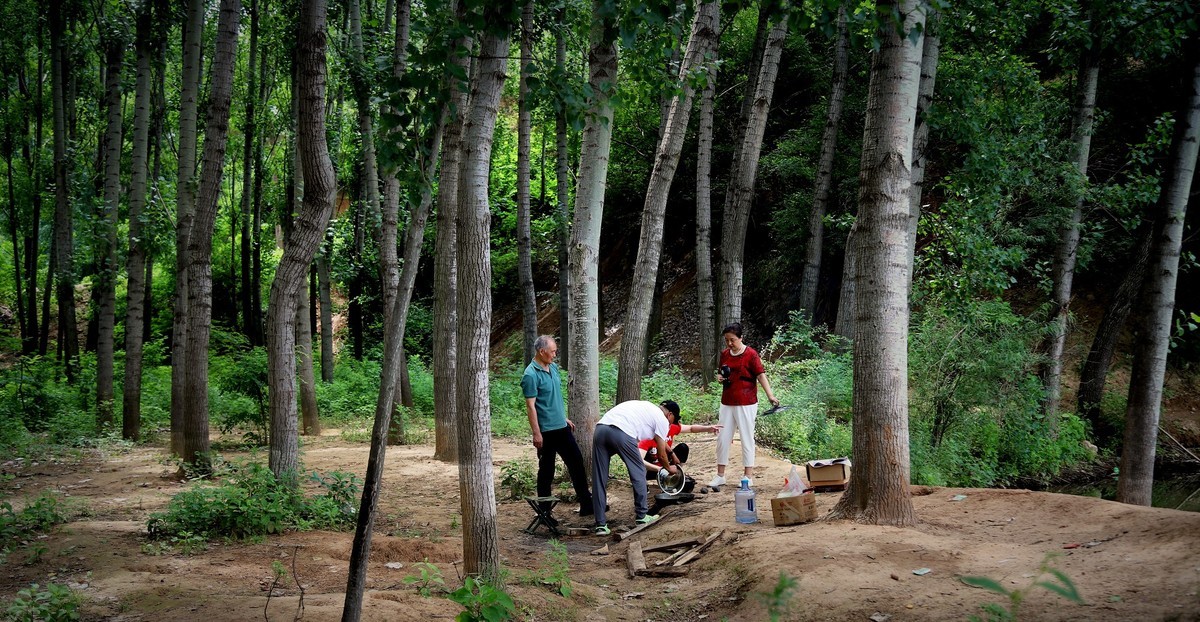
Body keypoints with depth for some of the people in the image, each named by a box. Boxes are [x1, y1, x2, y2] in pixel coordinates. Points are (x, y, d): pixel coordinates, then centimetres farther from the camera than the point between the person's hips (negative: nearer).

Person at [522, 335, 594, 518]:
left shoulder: (553, 367, 8)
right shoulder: (531, 375, -18)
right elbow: (530, 406, -19)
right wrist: (536, 434, -20)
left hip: (561, 427, 8)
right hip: (546, 431, -8)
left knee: (576, 462, 10)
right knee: (546, 470, 2)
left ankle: (586, 503, 19)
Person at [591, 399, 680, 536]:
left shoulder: (646, 407, 38)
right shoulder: (662, 419, 16)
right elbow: (661, 452, 23)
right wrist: (669, 467, 43)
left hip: (600, 428, 7)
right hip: (622, 433, -7)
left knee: (599, 479, 10)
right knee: (638, 473, 15)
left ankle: (601, 525, 9)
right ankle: (642, 516, 23)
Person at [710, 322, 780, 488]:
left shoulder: (750, 354, -10)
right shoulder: (725, 354, 8)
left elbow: (761, 375, -17)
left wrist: (770, 395, -29)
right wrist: (721, 378, -3)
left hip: (746, 404, -6)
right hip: (727, 403, 6)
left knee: (747, 438, 1)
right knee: (722, 438, 8)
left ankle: (749, 476, 10)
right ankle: (720, 476, 17)